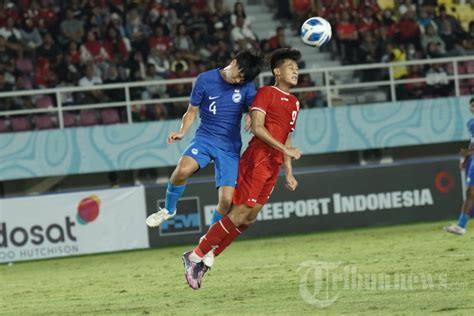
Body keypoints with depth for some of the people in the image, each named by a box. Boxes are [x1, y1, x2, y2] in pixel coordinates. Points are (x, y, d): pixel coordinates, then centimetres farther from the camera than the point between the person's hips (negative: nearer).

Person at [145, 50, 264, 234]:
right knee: (183, 169, -31)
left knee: (226, 200, -12)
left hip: (230, 147, 1)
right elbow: (192, 111, 6)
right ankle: (169, 209, -3)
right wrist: (182, 131, -11)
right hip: (205, 138, -1)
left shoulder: (246, 86, 1)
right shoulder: (205, 80, -2)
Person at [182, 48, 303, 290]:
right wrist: (285, 149, -18)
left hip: (272, 166, 8)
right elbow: (257, 127, -14)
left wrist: (288, 173, 20)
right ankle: (195, 256, -5)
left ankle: (205, 260, 10)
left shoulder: (294, 103, 20)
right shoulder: (266, 93, -4)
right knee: (239, 214, -12)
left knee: (249, 218, 4)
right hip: (257, 160, -8)